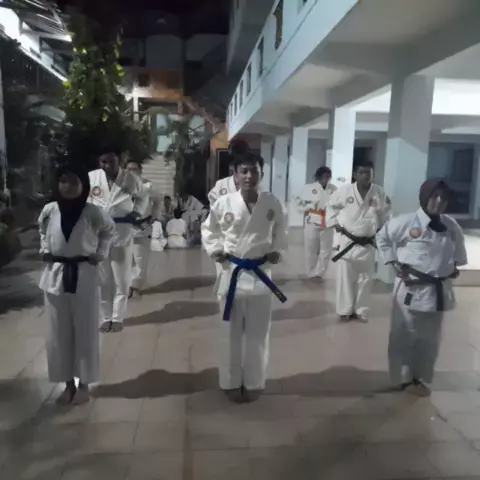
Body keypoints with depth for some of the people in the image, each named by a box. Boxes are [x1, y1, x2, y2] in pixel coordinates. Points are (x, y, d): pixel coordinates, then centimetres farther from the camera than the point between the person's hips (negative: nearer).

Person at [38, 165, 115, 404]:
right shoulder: (49, 210, -3)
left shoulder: (92, 212, -10)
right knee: (59, 333, 10)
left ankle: (83, 384, 24)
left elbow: (109, 229, 9)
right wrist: (44, 250, 6)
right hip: (55, 275, 3)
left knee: (85, 332, 7)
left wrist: (100, 254, 0)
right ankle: (68, 383, 26)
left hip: (84, 276, -2)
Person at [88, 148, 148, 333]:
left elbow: (143, 198, 12)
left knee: (122, 279, 9)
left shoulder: (131, 179, -5)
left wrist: (136, 213, -2)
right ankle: (106, 317, 27)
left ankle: (117, 317, 25)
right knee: (103, 280, 11)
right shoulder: (91, 177, -4)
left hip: (122, 233, -1)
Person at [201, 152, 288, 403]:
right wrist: (215, 250, -6)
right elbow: (208, 229, 7)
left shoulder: (273, 203, -6)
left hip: (260, 274, 1)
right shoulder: (223, 203, -9)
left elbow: (280, 230, 12)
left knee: (258, 334, 11)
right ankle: (231, 382, 30)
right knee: (232, 334, 10)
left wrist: (277, 250, -1)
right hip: (231, 272, -1)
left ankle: (253, 383, 31)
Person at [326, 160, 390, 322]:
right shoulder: (345, 190, -9)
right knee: (345, 277, 5)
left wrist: (380, 229, 4)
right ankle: (345, 310, 20)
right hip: (347, 241, -1)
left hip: (367, 243, 2)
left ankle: (361, 310, 26)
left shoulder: (379, 192, -5)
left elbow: (385, 212, 10)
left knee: (366, 278, 10)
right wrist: (335, 223, -2)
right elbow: (332, 206, 6)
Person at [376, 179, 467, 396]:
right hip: (411, 287, -5)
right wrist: (394, 262, -6)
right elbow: (382, 238, -1)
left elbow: (458, 247, 22)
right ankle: (404, 378, 20)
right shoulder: (406, 222, -13)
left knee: (430, 338, 15)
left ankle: (420, 377, 33)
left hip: (438, 290, 5)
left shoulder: (451, 226, 2)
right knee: (404, 336, 3)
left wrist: (455, 265, 10)